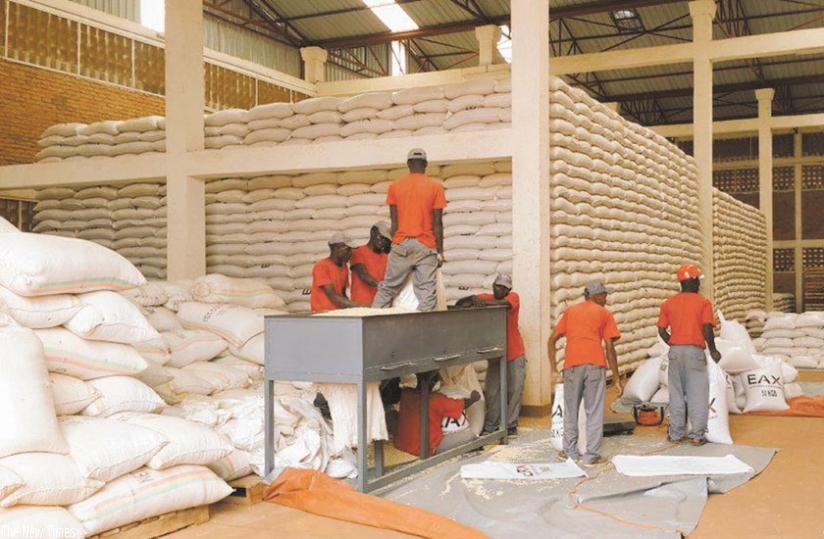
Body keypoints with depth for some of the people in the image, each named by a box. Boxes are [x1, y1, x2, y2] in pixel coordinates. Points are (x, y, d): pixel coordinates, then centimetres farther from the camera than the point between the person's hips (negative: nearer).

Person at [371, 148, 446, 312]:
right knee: (427, 293, -3)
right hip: (426, 246, -2)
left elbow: (394, 221, 5)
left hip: (401, 244, 2)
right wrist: (440, 252, 2)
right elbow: (437, 223, -2)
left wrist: (395, 243, 13)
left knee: (387, 287, 10)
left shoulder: (395, 186, 5)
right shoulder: (435, 187, 0)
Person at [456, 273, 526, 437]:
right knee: (492, 392, 0)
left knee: (515, 390, 2)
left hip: (515, 354, -2)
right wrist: (472, 300, -30)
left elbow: (504, 303, -30)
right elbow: (460, 303, -8)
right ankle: (490, 426, 12)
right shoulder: (486, 297, 0)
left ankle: (510, 425, 15)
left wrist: (482, 301, -39)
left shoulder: (514, 297, -6)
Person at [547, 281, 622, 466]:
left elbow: (552, 340, 12)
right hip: (595, 366, -2)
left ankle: (570, 452, 18)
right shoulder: (605, 314, 11)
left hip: (572, 366, 2)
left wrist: (554, 369, 14)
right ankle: (592, 455, 4)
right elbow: (609, 348, 2)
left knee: (570, 410, 13)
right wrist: (616, 378, 6)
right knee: (594, 412, 3)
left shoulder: (570, 311, 20)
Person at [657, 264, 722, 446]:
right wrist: (713, 350, 1)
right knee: (698, 394, 4)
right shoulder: (703, 302, -6)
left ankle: (676, 433, 15)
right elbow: (707, 329, -13)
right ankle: (697, 435, 4)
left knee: (676, 393, 11)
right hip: (695, 351, -3)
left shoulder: (668, 303, 4)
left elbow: (662, 330, 4)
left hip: (675, 351, 3)